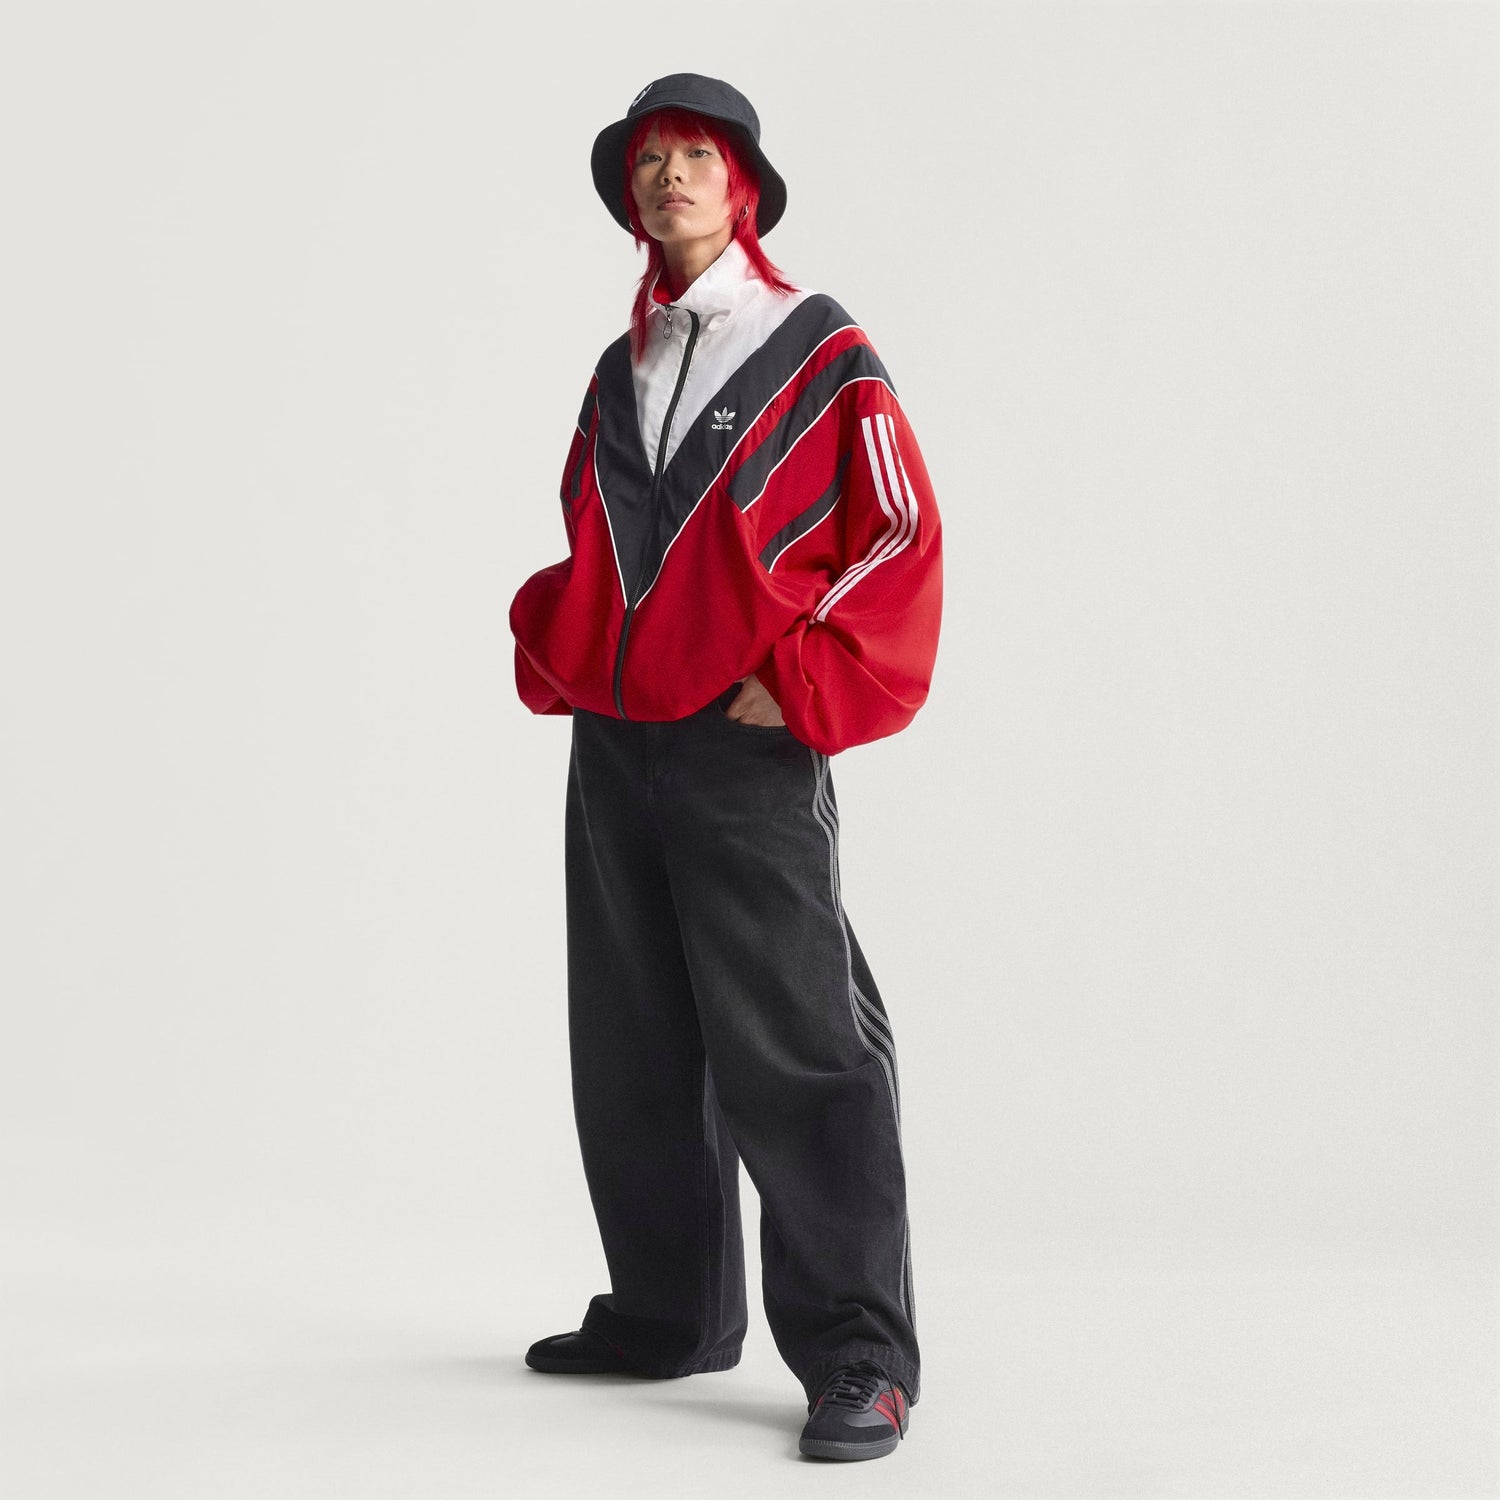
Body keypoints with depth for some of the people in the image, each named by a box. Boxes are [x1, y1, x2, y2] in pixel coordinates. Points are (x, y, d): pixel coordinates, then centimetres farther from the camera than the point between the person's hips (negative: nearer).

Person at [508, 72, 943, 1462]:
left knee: (794, 1051, -8)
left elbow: (903, 533, -6)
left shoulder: (820, 350, -1)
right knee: (632, 1047, 12)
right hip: (610, 745, 7)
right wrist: (550, 649, 9)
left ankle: (857, 1357, -2)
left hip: (747, 749, -7)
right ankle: (666, 1312, 26)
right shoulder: (619, 371, 16)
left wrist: (798, 684, -14)